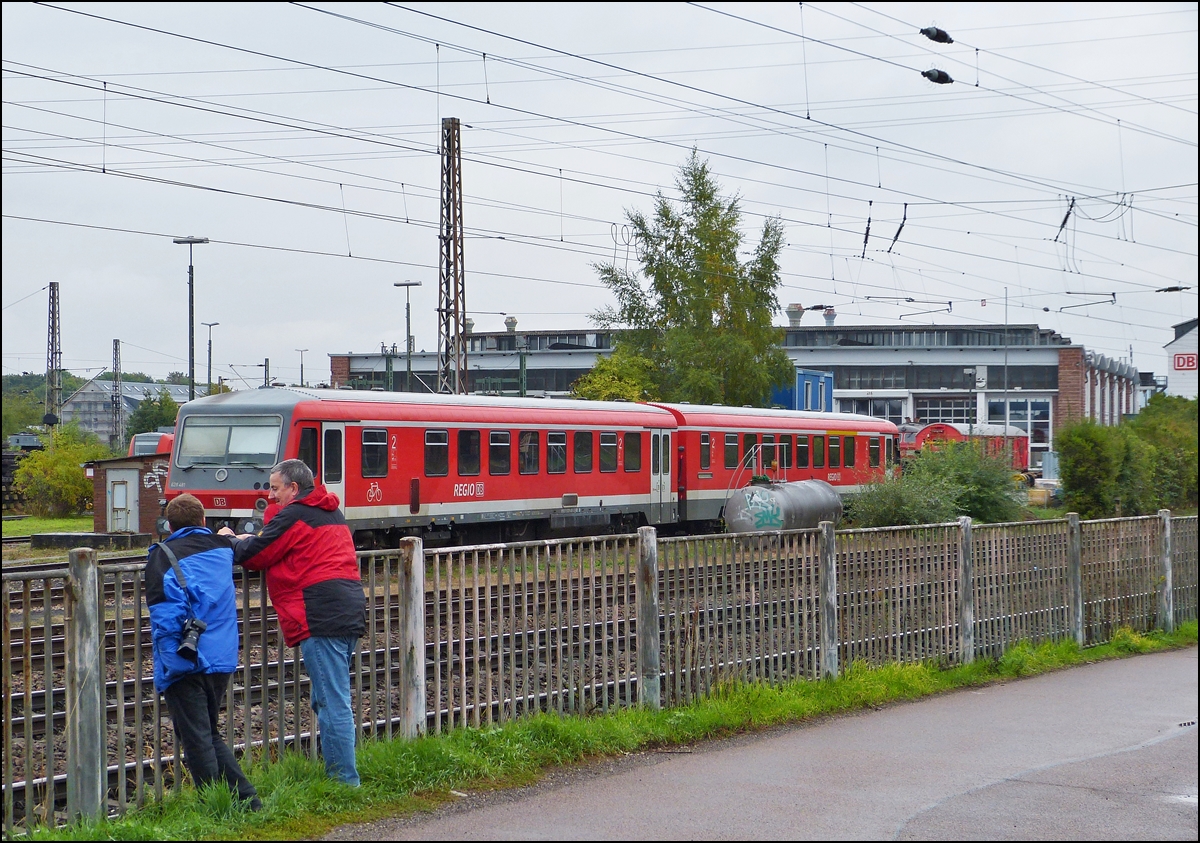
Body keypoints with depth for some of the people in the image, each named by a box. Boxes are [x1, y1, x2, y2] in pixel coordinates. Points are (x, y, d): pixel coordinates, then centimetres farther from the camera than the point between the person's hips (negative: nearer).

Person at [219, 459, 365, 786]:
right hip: (350, 614, 10)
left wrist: (231, 540, 17)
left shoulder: (294, 515, -5)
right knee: (328, 700, 16)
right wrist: (250, 539, 21)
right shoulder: (331, 512, 23)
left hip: (322, 618, -10)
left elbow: (254, 556, -3)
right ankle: (340, 774, 18)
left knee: (333, 704, -8)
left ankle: (344, 780, -7)